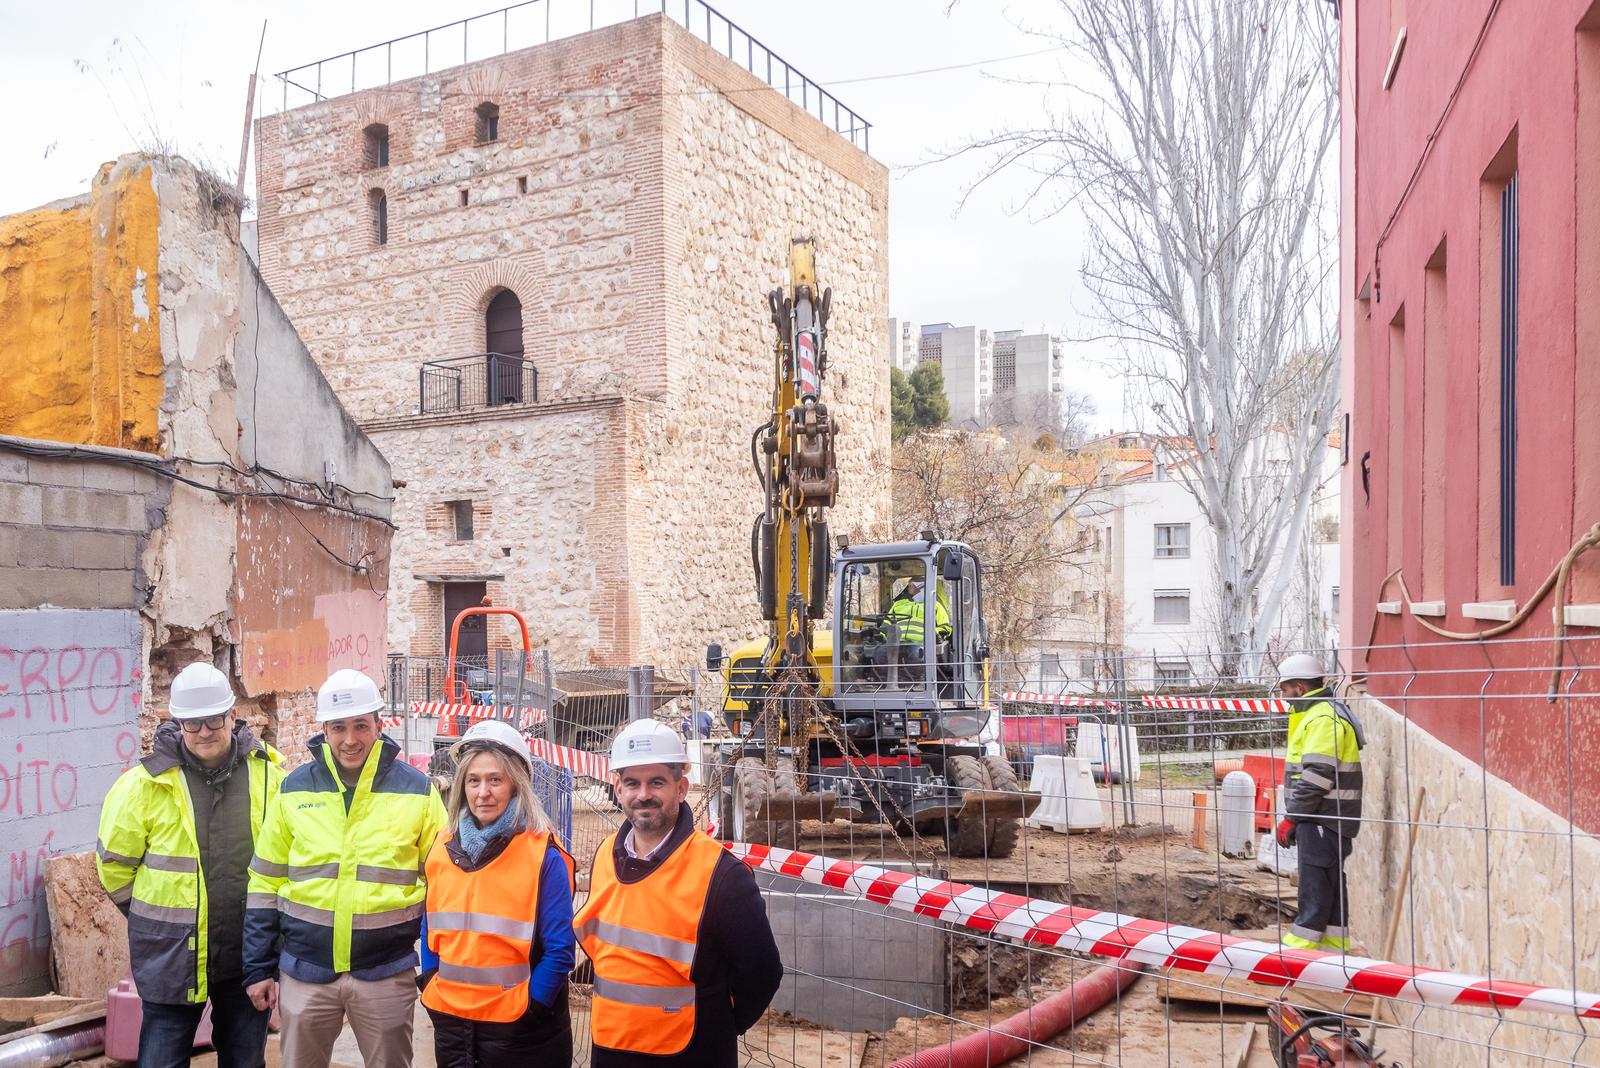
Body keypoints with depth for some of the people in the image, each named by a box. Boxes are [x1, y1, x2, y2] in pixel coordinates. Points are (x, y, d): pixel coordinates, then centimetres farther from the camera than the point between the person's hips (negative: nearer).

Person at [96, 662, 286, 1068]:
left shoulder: (269, 775, -3)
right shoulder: (146, 783, -9)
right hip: (172, 955, -2)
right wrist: (157, 920, 7)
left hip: (250, 952, 2)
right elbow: (114, 863, 3)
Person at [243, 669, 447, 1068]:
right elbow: (265, 883, 7)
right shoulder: (294, 789, 2)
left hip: (387, 973, -1)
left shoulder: (417, 790, -4)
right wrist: (259, 968, 5)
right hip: (305, 971, 2)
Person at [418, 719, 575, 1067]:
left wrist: (528, 1010, -14)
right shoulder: (444, 848, 3)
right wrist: (430, 989, 5)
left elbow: (559, 949, -11)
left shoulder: (543, 856, -12)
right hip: (450, 1023, 4)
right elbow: (431, 928, 14)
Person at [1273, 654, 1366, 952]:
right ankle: (1335, 944, 20)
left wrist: (1290, 818, -16)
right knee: (1331, 882, 14)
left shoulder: (1324, 719, -16)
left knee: (1314, 885, -6)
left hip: (1322, 820, -10)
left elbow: (1316, 777, -22)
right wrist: (1295, 817, 19)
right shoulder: (1316, 715, 18)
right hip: (1322, 818, 10)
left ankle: (1301, 945, -3)